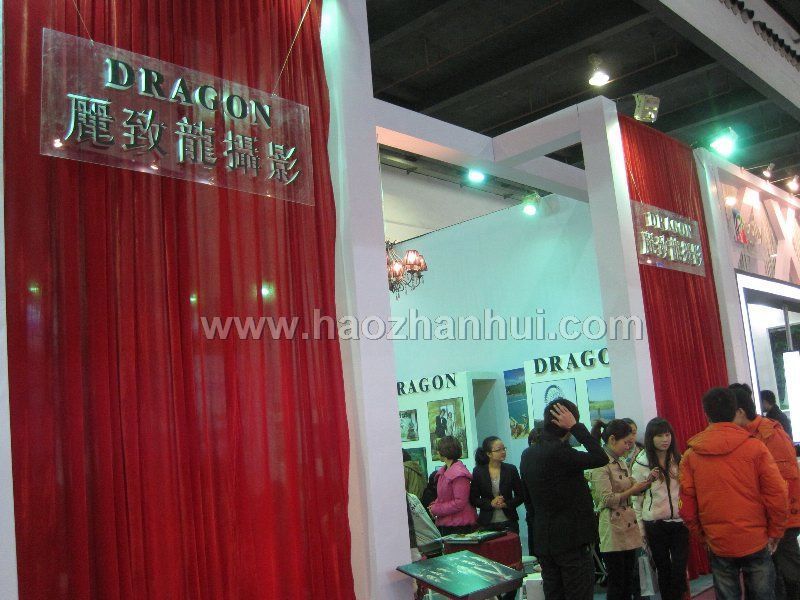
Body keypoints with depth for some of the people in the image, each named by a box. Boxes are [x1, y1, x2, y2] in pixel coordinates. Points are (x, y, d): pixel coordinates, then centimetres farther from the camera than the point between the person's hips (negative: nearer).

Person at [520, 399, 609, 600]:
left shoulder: (527, 455, 7)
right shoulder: (559, 452, -20)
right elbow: (601, 458, -18)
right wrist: (575, 426, -14)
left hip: (543, 542, 8)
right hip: (572, 540, -8)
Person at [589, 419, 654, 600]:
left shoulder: (621, 462, 12)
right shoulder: (600, 464, -14)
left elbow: (631, 488, 18)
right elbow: (607, 500, -18)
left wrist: (646, 481, 1)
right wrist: (632, 490, -15)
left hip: (628, 526, 8)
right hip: (612, 529, -8)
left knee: (629, 582, 13)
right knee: (617, 584, 0)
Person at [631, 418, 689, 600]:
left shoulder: (679, 460, 3)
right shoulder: (640, 465, -5)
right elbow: (637, 499, -1)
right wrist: (641, 529, -1)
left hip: (680, 523, 1)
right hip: (655, 525, -1)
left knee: (679, 571, -2)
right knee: (663, 570, 10)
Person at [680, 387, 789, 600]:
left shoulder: (691, 455, -4)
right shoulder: (755, 447, -8)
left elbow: (686, 504, -2)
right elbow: (776, 494, -8)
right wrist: (775, 532, 5)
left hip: (719, 545, 1)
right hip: (756, 542, -1)